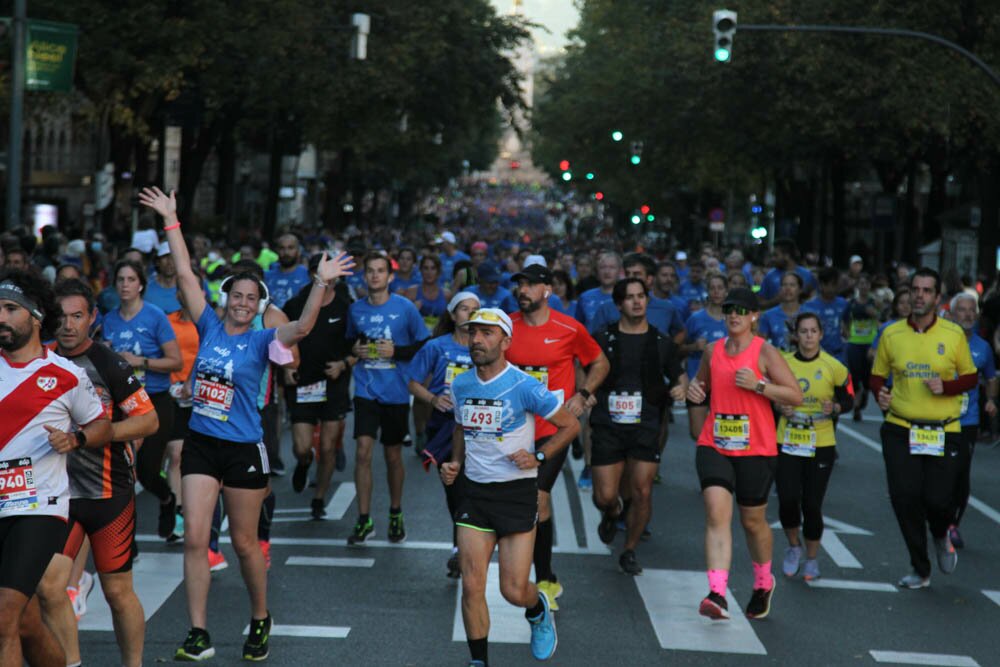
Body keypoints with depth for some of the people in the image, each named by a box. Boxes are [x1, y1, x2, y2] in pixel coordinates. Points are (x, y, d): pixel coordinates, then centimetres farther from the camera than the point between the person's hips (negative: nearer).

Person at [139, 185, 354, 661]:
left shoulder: (261, 341, -4)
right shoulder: (210, 327, 4)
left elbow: (303, 327, -22)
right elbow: (185, 274, 4)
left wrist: (322, 283, -33)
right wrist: (170, 221, 2)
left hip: (243, 448, -3)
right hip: (200, 443, 3)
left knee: (244, 543, 8)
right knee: (195, 538, -5)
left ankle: (260, 622, 29)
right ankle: (198, 635, -1)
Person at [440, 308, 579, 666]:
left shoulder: (525, 387, -13)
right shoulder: (460, 386, 4)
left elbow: (570, 424, -2)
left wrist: (538, 456, -12)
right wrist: (455, 464, 7)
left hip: (517, 492, -4)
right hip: (473, 492, 4)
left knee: (514, 591, -2)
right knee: (472, 585, -5)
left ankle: (538, 611, 35)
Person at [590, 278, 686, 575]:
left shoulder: (661, 343, 7)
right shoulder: (603, 339, 4)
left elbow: (679, 375, 17)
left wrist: (681, 387, -5)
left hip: (645, 427, 1)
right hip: (607, 426, 0)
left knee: (642, 492, -6)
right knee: (604, 495, -4)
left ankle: (630, 552, 14)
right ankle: (612, 512, 35)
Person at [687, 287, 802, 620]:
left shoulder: (765, 352, -6)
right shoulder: (713, 351, 8)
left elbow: (796, 396, -9)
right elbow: (702, 384, 26)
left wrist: (758, 385, -20)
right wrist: (695, 390, 3)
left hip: (756, 449, -3)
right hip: (714, 445, 3)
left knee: (753, 521, 11)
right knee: (717, 512, -17)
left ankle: (763, 583, 39)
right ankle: (717, 595, -27)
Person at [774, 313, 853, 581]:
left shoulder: (833, 367, -4)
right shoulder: (782, 363, 1)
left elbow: (848, 399, 5)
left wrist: (835, 407, -16)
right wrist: (780, 407, -8)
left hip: (821, 445, -1)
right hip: (787, 443, 1)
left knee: (812, 505, -1)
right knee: (788, 500, -9)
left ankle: (811, 559, 21)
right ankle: (794, 547, 20)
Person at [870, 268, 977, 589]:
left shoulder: (954, 334, -1)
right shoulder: (891, 334, 2)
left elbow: (970, 377, 6)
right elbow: (877, 376, 13)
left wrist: (946, 387, -13)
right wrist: (880, 395, -9)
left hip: (943, 432, -1)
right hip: (900, 430, 1)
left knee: (939, 499, -6)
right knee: (905, 498, -3)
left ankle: (942, 536, 33)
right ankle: (920, 570, 15)